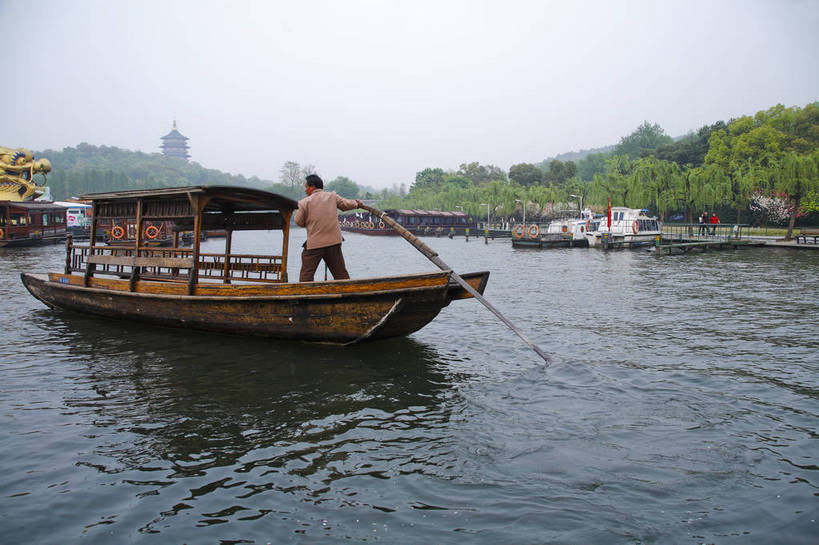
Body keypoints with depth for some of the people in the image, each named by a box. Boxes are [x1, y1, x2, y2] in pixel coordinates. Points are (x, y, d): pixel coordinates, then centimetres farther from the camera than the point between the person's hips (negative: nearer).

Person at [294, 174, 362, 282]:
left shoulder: (304, 202, -5)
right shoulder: (332, 196, 4)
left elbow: (299, 222, -1)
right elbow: (347, 204, 12)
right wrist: (356, 203, 33)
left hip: (314, 243, -3)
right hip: (334, 241, 3)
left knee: (306, 275, 3)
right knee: (341, 273, 11)